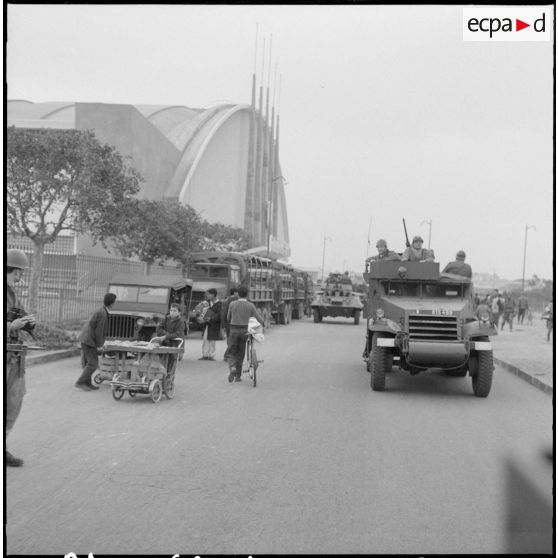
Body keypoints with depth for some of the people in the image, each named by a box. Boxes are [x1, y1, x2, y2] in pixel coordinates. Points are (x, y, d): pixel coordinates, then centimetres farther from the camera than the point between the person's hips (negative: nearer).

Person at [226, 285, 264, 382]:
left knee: (232, 353, 9)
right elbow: (259, 319, 0)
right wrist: (262, 323, 23)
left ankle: (232, 369, -20)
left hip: (234, 331, -1)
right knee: (240, 354, 14)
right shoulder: (250, 305, -4)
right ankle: (238, 376, 17)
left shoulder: (232, 304, -4)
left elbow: (228, 318, 8)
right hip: (244, 331, 1)